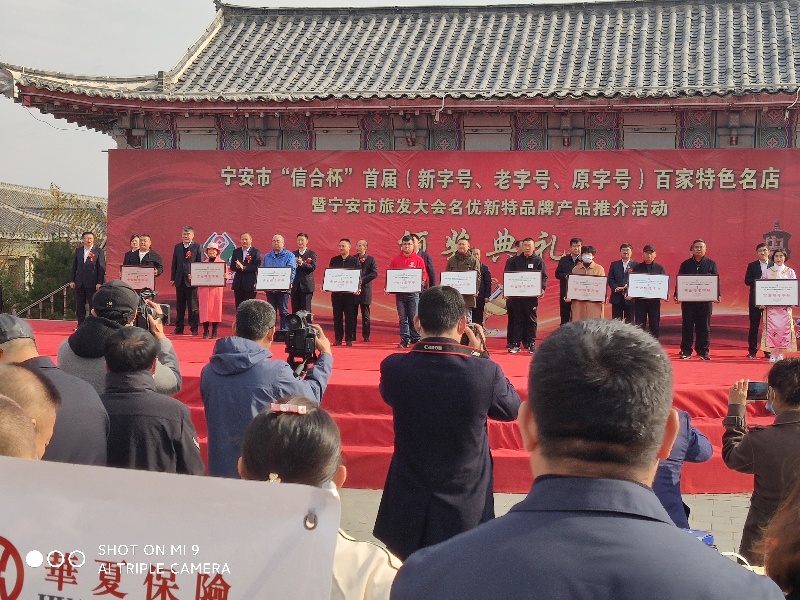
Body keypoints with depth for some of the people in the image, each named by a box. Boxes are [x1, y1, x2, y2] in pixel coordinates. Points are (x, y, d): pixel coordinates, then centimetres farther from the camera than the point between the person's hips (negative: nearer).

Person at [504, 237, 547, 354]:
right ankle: (515, 344, 7)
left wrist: (542, 288, -15)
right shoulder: (514, 260, 9)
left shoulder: (538, 261, 6)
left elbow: (544, 277, 1)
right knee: (517, 319, 4)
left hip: (532, 295, -1)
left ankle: (531, 344, 8)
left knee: (532, 320, 3)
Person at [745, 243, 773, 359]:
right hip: (755, 300, 0)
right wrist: (759, 280, -16)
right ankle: (752, 351, 7)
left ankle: (768, 351, 11)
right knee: (754, 326, 2)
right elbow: (747, 281, -3)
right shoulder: (752, 266, 7)